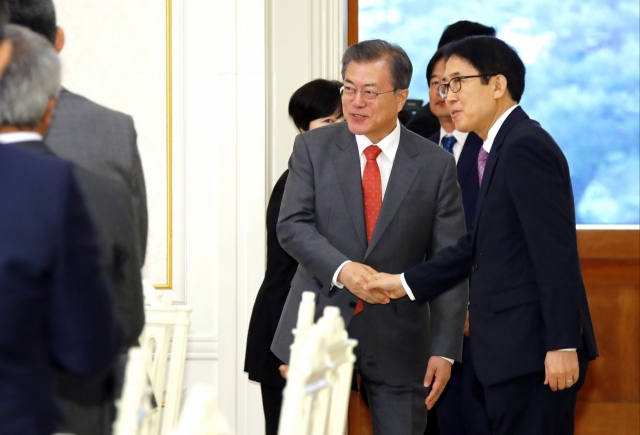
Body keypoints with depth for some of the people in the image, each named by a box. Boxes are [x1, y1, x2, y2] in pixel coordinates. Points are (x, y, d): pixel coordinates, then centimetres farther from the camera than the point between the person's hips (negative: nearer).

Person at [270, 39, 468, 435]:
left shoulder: (435, 165, 1)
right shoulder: (313, 147, 3)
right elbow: (292, 225, -5)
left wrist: (445, 349, -6)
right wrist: (342, 269, -24)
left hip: (398, 339, 0)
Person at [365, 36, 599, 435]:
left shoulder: (525, 146, -13)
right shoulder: (504, 148, 17)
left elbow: (555, 253, -19)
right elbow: (478, 245, 21)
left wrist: (562, 345, -22)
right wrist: (407, 283, 18)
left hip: (534, 350, -10)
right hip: (516, 349, 10)